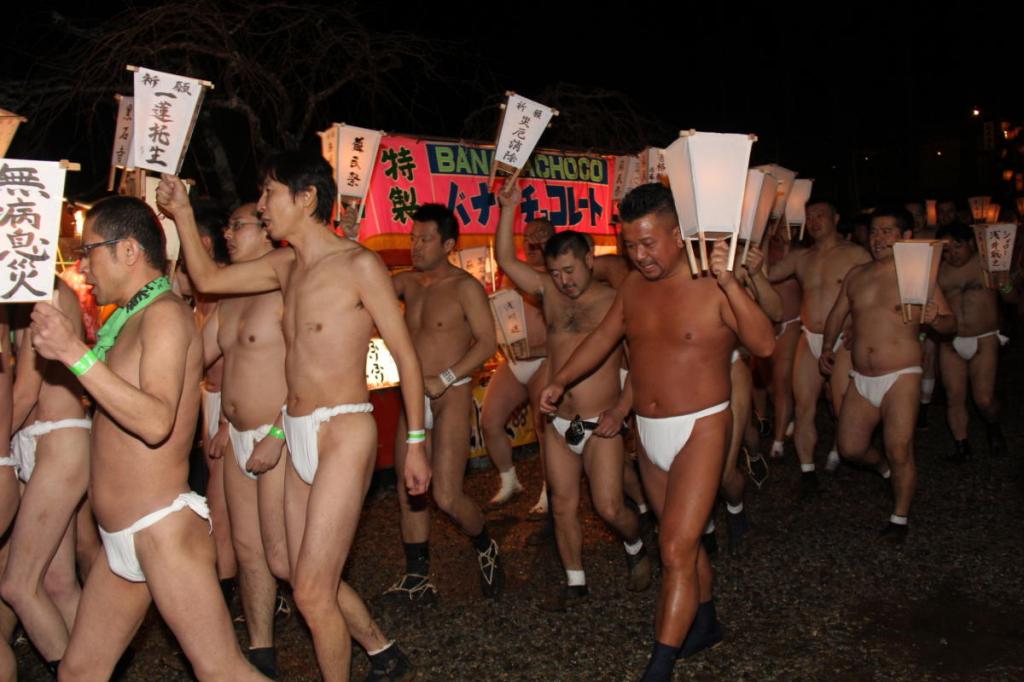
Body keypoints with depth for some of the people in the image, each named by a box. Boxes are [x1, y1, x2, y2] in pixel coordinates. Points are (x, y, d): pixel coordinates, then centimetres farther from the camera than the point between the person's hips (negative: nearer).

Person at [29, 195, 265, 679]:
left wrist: (75, 353, -26)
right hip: (121, 540, 10)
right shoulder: (128, 320, 16)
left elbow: (157, 421, -27)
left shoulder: (164, 313, -13)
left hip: (163, 530, -10)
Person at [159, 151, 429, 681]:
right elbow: (207, 278, 23)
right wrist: (181, 212, 12)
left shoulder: (358, 264, -11)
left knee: (311, 592, -4)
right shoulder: (286, 265, 11)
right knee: (313, 580, 16)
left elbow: (405, 354, -8)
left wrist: (415, 442, -8)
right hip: (297, 438, 8)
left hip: (342, 436, -8)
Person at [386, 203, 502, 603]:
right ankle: (417, 580, 23)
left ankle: (486, 549, 20)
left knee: (446, 497, -10)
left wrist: (443, 379, -19)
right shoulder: (408, 282, 10)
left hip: (451, 396, -6)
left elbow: (488, 342, -13)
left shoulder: (464, 287, -8)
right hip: (413, 397, 7)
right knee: (409, 494, 10)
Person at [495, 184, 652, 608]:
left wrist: (620, 410, -16)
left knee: (609, 508, -7)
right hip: (558, 424, 5)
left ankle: (636, 548, 25)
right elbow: (506, 260, 1)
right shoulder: (549, 293, 5)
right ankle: (575, 582, 25)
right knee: (563, 506, 9)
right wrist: (508, 208, -7)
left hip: (600, 425, -4)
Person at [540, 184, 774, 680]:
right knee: (684, 539, 21)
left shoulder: (712, 287, -15)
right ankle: (705, 624, 41)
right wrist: (560, 380, 14)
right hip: (649, 432, 7)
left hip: (699, 430, -6)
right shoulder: (634, 284, 4)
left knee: (676, 551, -7)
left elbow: (764, 344, -26)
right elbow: (604, 336, 17)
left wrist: (728, 282, -36)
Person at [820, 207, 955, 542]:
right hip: (861, 379, 5)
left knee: (900, 451, -6)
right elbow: (838, 313, 22)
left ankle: (899, 519, 15)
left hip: (901, 378, -5)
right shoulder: (856, 275, 10)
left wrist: (935, 319, -25)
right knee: (849, 448, 6)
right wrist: (828, 346, 13)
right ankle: (884, 467, 40)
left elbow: (950, 323, -4)